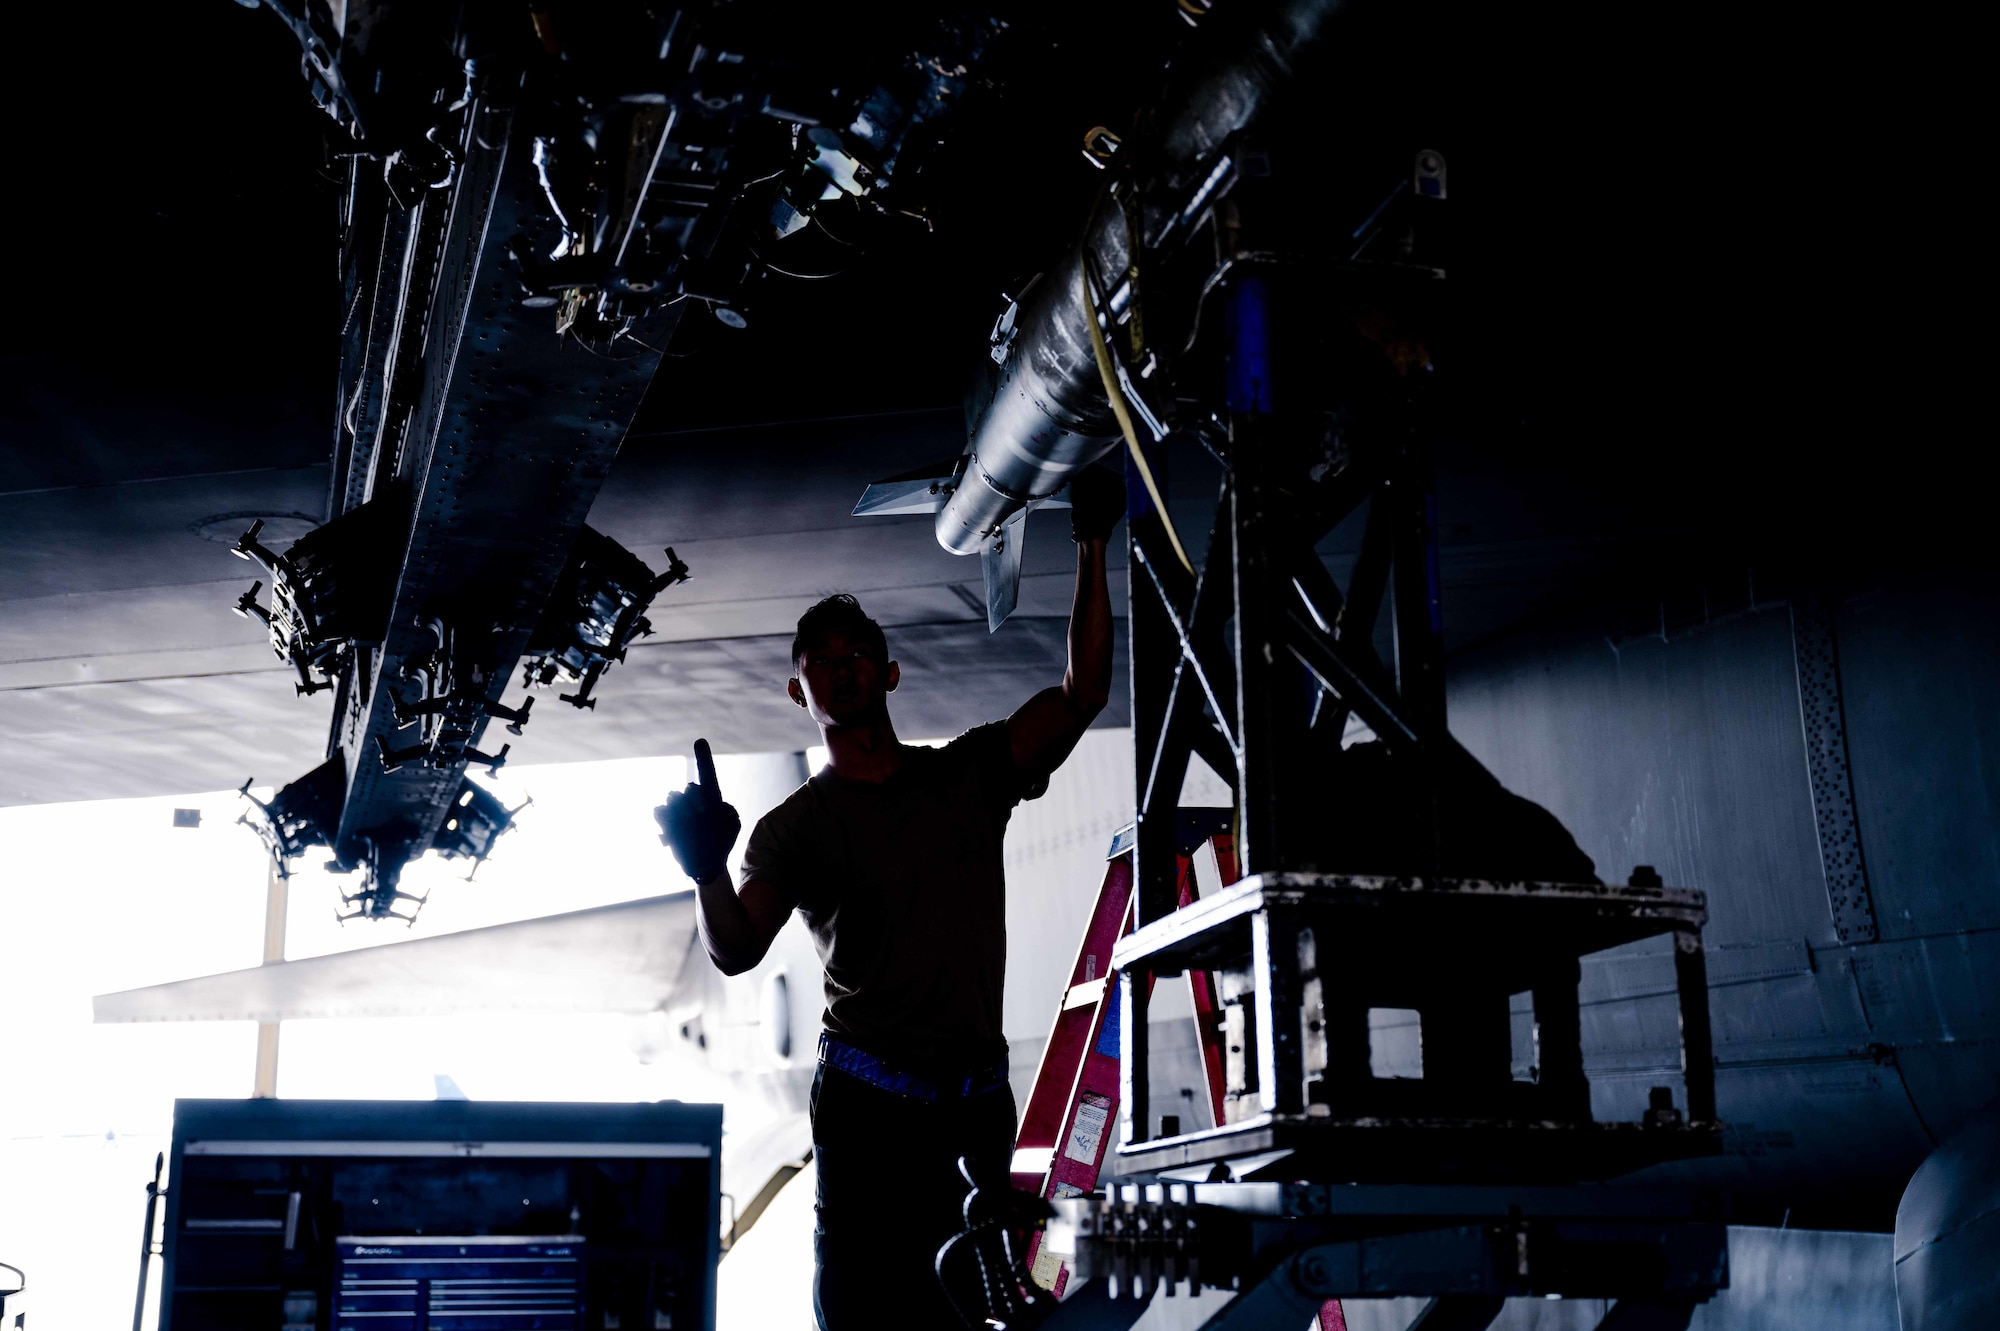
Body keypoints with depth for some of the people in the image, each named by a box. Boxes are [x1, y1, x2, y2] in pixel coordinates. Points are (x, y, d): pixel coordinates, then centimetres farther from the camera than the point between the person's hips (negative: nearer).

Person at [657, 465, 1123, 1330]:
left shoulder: (968, 775, 12)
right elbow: (736, 951, -8)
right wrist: (708, 873, -30)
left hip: (975, 1104, 3)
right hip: (870, 1104, -3)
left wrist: (1091, 551, -1)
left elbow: (1083, 692, 3)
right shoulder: (798, 826, 6)